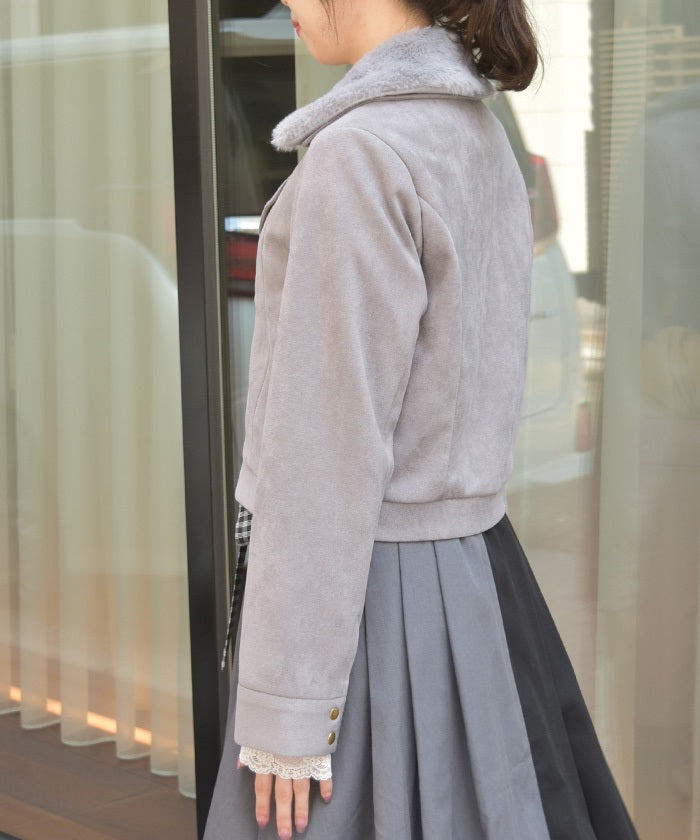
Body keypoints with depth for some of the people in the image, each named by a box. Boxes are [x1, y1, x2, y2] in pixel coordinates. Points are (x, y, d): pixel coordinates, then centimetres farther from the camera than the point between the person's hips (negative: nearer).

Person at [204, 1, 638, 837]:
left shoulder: (362, 151, -20)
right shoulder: (481, 142, 9)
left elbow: (332, 446, -21)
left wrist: (287, 706, -17)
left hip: (367, 602, -9)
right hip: (466, 577, 9)